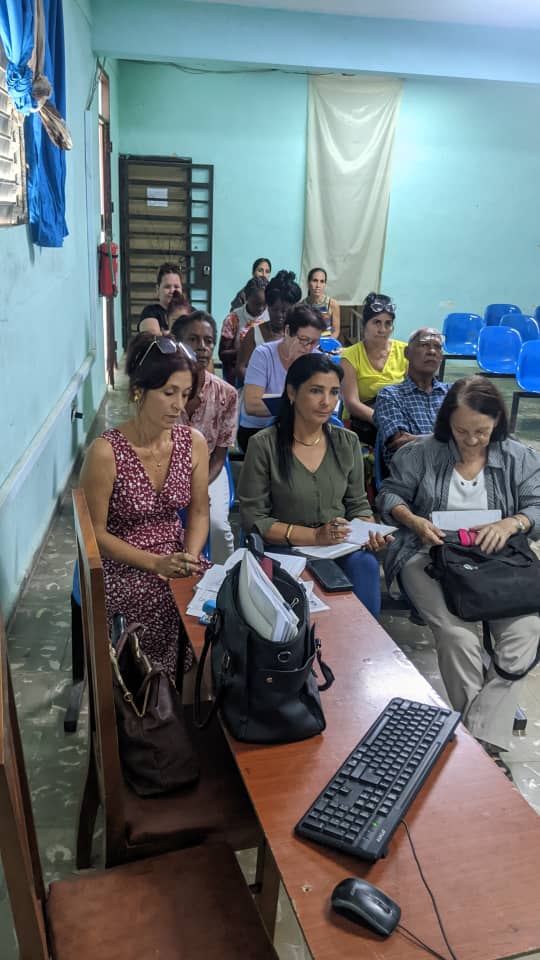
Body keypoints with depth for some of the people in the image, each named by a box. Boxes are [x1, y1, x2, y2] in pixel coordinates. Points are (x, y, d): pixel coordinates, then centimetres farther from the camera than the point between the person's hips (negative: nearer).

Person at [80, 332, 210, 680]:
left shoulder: (194, 442, -2)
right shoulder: (106, 452, -16)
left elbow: (199, 512, 6)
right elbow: (95, 532, -10)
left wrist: (190, 556, -12)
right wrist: (156, 563, -17)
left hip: (177, 559, 4)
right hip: (123, 567, -4)